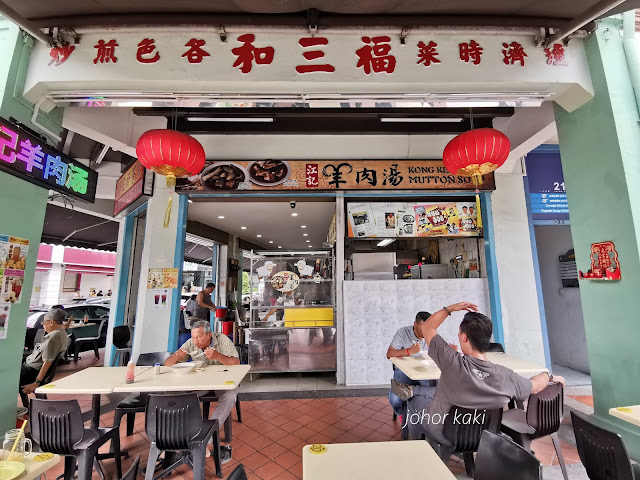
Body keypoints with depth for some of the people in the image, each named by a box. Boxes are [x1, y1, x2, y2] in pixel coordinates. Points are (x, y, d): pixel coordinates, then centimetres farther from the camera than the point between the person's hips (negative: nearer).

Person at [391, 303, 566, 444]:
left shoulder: (453, 363, -37)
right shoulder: (506, 377, -27)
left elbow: (426, 327, -23)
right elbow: (535, 386, -3)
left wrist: (449, 309, -14)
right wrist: (550, 376, 18)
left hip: (443, 434, -4)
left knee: (415, 401, 25)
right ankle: (412, 389, 36)